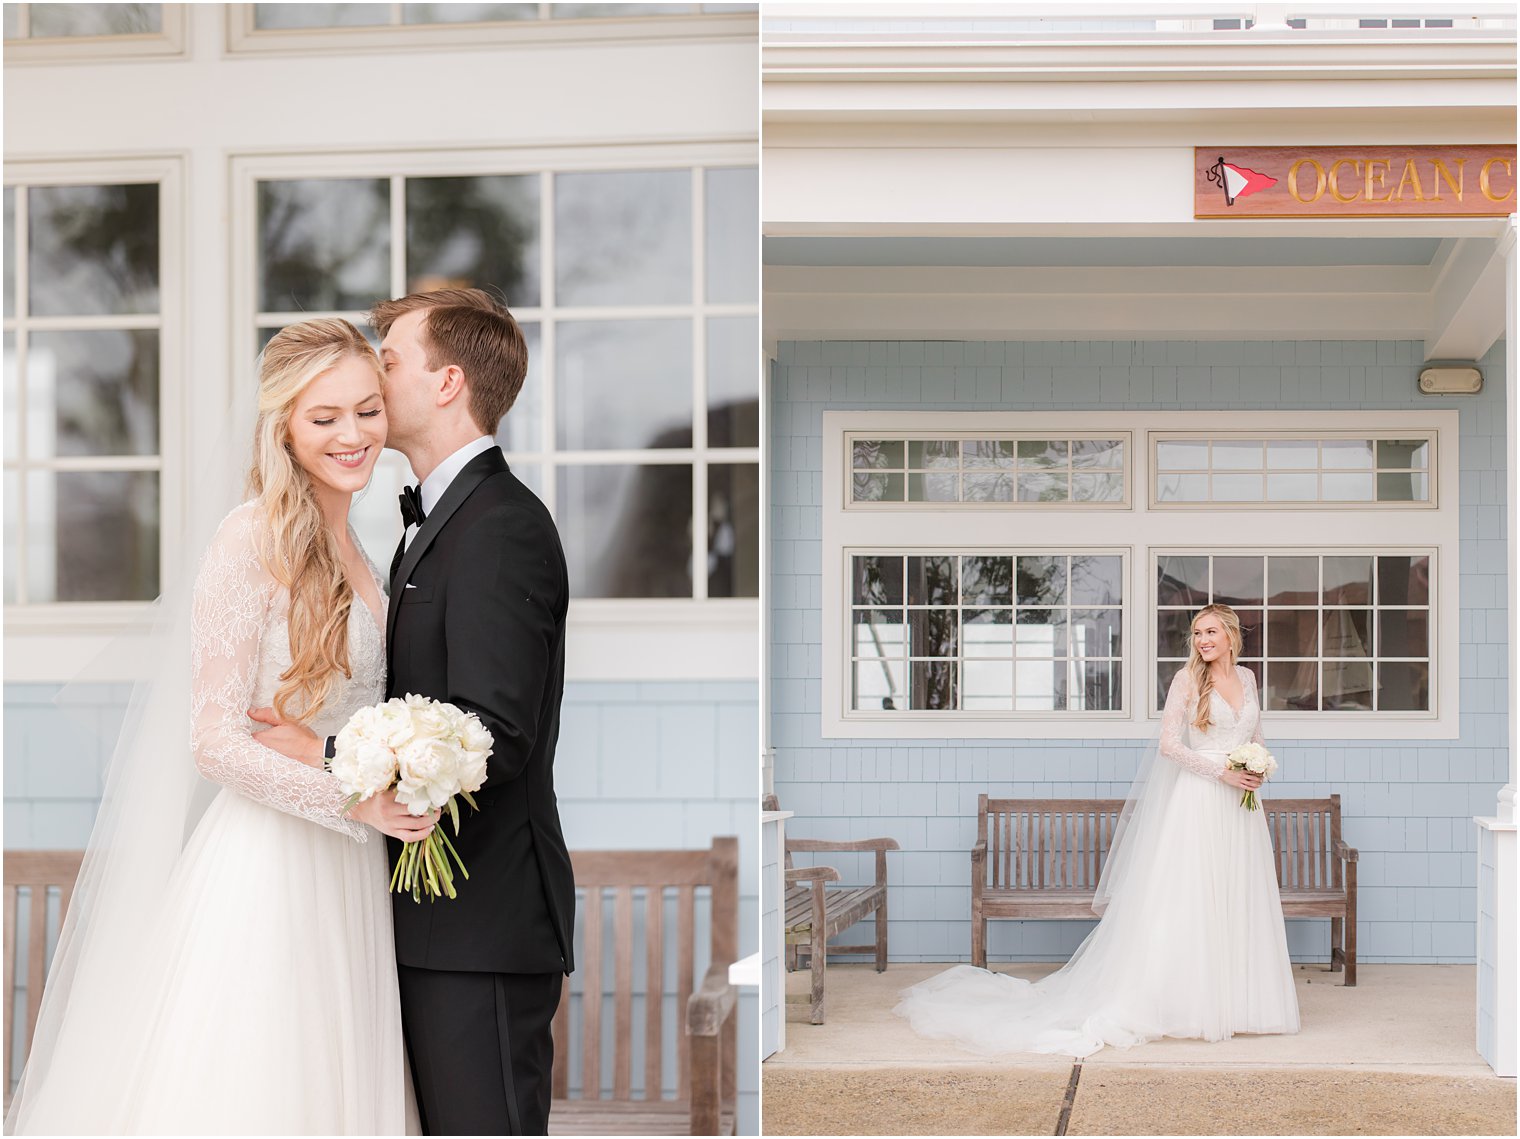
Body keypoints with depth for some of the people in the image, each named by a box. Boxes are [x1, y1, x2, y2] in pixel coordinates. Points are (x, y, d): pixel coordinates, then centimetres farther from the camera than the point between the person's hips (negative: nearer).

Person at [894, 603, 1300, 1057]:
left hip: (1240, 809, 5)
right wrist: (1222, 771, -15)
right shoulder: (1188, 679, -4)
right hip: (1196, 802, -5)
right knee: (1184, 902, -5)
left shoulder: (1247, 679, 12)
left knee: (1235, 904, 6)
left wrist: (1257, 778, 5)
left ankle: (1233, 1002, 12)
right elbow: (1169, 744, -9)